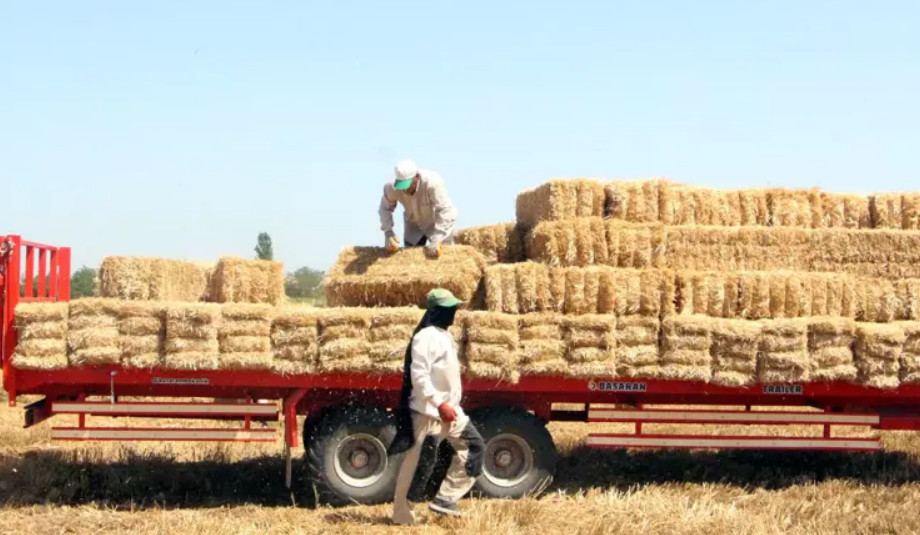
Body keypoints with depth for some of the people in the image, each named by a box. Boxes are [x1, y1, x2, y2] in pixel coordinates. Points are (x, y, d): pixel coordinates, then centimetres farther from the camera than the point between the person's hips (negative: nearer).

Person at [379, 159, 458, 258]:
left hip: (439, 224, -3)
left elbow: (446, 211, -38)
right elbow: (385, 209, -10)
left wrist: (437, 240, -41)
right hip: (414, 223, 3)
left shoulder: (432, 182, -40)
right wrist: (388, 232, -25)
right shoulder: (392, 188, -28)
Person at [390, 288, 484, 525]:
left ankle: (445, 498, 8)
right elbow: (419, 375, -24)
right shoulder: (426, 337, -17)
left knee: (473, 445, 8)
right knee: (416, 461, -2)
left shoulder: (444, 335, 13)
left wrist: (450, 405, 19)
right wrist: (439, 404, -27)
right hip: (428, 410, -10)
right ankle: (402, 515, 7)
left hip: (449, 408, 10)